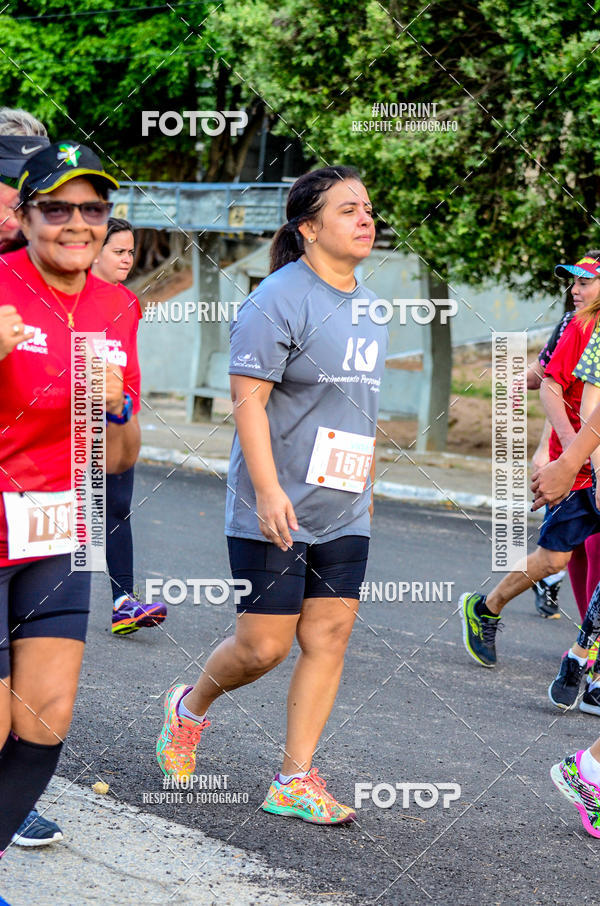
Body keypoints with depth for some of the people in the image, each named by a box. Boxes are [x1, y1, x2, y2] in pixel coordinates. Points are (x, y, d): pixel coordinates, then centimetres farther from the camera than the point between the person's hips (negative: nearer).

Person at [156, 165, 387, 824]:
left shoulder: (367, 307, 13)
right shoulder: (280, 300, -13)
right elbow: (248, 400, -17)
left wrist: (366, 490, 21)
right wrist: (268, 489, -24)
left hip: (343, 515, 7)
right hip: (274, 513, -7)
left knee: (328, 639, 1)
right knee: (264, 646, -3)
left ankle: (295, 782, 7)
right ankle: (190, 708, 26)